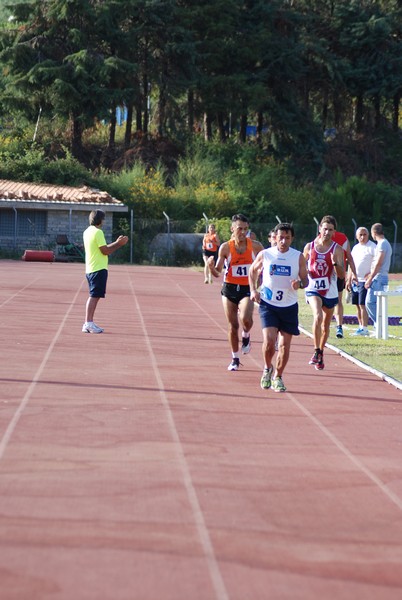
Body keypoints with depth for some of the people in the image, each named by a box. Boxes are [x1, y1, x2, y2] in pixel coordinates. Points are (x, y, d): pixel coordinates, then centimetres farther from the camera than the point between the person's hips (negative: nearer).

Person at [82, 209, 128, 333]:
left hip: (90, 269, 9)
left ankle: (89, 323, 16)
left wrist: (117, 243, 18)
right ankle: (88, 324, -11)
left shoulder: (88, 231, 15)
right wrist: (119, 243, -5)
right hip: (98, 269, -9)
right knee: (94, 296, -9)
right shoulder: (98, 232, -14)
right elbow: (105, 251, -16)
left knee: (93, 296, 14)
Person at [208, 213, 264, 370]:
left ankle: (246, 336, 9)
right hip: (229, 288, 1)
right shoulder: (226, 247, -6)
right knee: (232, 325, 5)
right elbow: (217, 273, -5)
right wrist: (211, 266, -27)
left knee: (245, 318, -26)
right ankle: (235, 359, 21)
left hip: (247, 289, -1)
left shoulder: (255, 246, -4)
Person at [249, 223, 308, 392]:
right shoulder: (265, 254, -2)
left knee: (285, 345, 3)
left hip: (289, 306, 2)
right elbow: (253, 271, 14)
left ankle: (277, 377, 21)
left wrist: (300, 284, -18)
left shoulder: (299, 257, -1)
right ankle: (267, 368, 12)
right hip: (268, 304, -1)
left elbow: (305, 279, 5)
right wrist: (253, 290, 0)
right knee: (269, 341, -16)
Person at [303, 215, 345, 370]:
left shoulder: (337, 249, -4)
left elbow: (342, 275, -9)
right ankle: (316, 351, -19)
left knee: (326, 325, 14)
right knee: (318, 316, -27)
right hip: (313, 289, -2)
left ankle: (320, 353, 33)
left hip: (330, 292, 2)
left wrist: (335, 263, -26)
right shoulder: (309, 247, 1)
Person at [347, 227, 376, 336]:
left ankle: (364, 329, -8)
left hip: (364, 281, -7)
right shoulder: (355, 248, 16)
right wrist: (349, 280, 16)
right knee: (358, 305, 9)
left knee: (363, 305, -10)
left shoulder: (372, 247, -7)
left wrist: (371, 274, -20)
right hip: (355, 281, 7)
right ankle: (360, 326, 15)